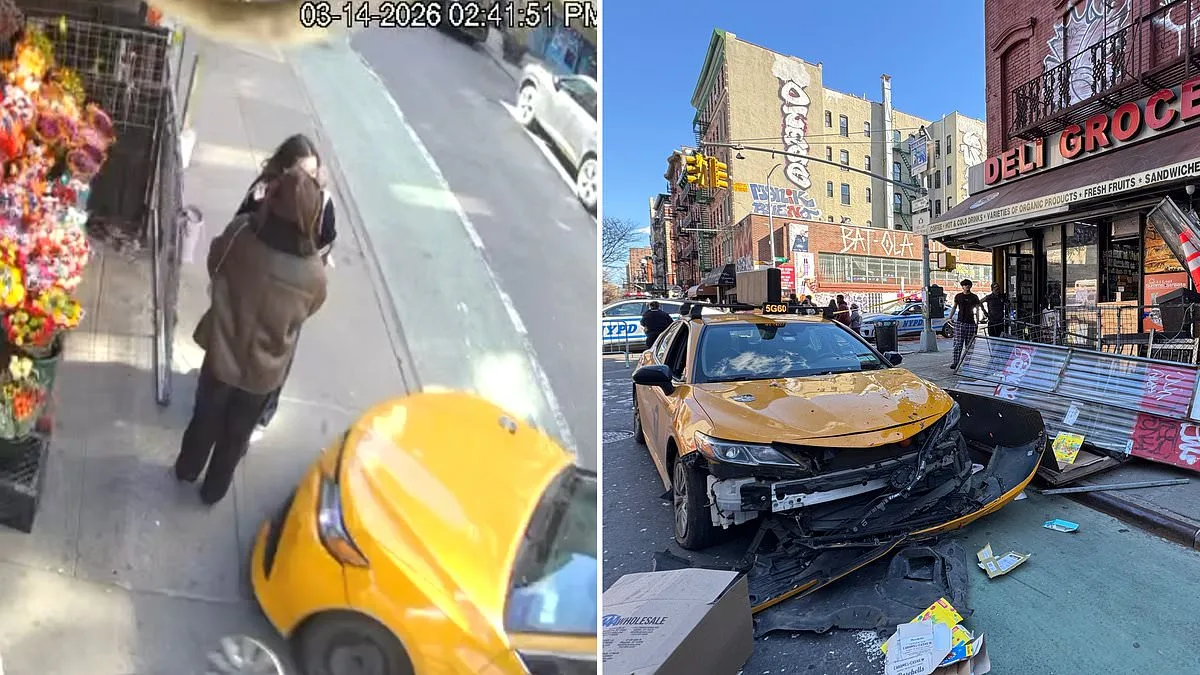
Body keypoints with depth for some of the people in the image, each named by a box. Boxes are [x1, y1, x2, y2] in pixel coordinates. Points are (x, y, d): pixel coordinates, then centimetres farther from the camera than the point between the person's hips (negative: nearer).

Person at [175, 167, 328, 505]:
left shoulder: (240, 233, -23)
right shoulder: (314, 274, -28)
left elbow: (214, 265, -1)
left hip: (222, 354, 2)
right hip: (264, 370, -2)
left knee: (206, 416, 30)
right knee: (237, 433, 25)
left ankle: (187, 468, 56)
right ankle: (214, 488, 49)